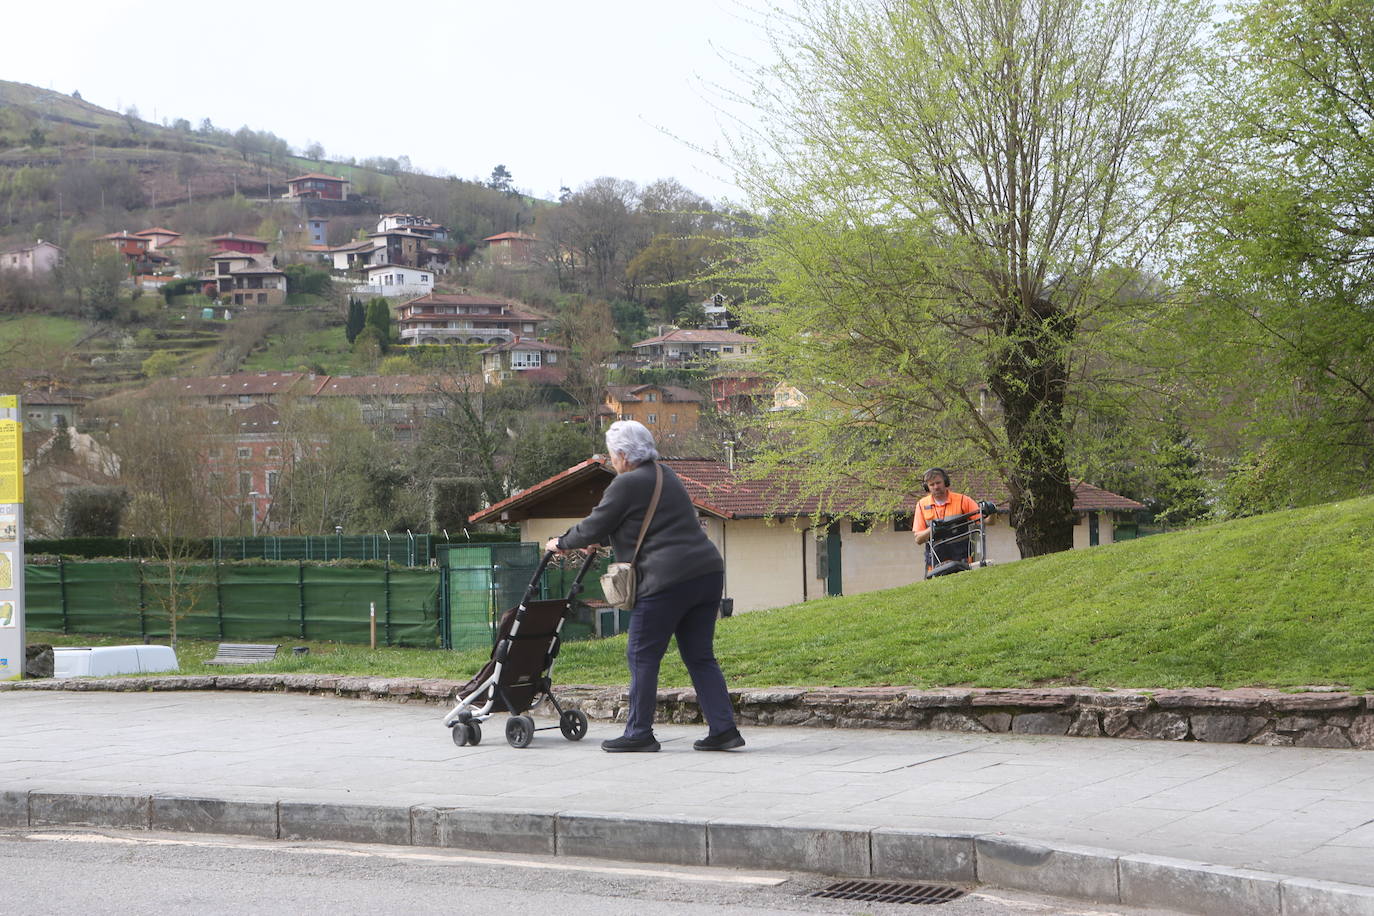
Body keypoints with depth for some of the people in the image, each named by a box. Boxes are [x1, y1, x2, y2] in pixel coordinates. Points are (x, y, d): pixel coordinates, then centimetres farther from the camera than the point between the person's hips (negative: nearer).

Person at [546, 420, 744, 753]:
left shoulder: (627, 484, -6)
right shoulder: (666, 476, 21)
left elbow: (594, 526, 1)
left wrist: (562, 542, 19)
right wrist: (597, 541, 43)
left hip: (668, 581, -8)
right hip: (708, 573, 8)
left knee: (642, 656, 4)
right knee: (700, 657, 12)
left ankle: (639, 733, 8)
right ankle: (723, 729, 6)